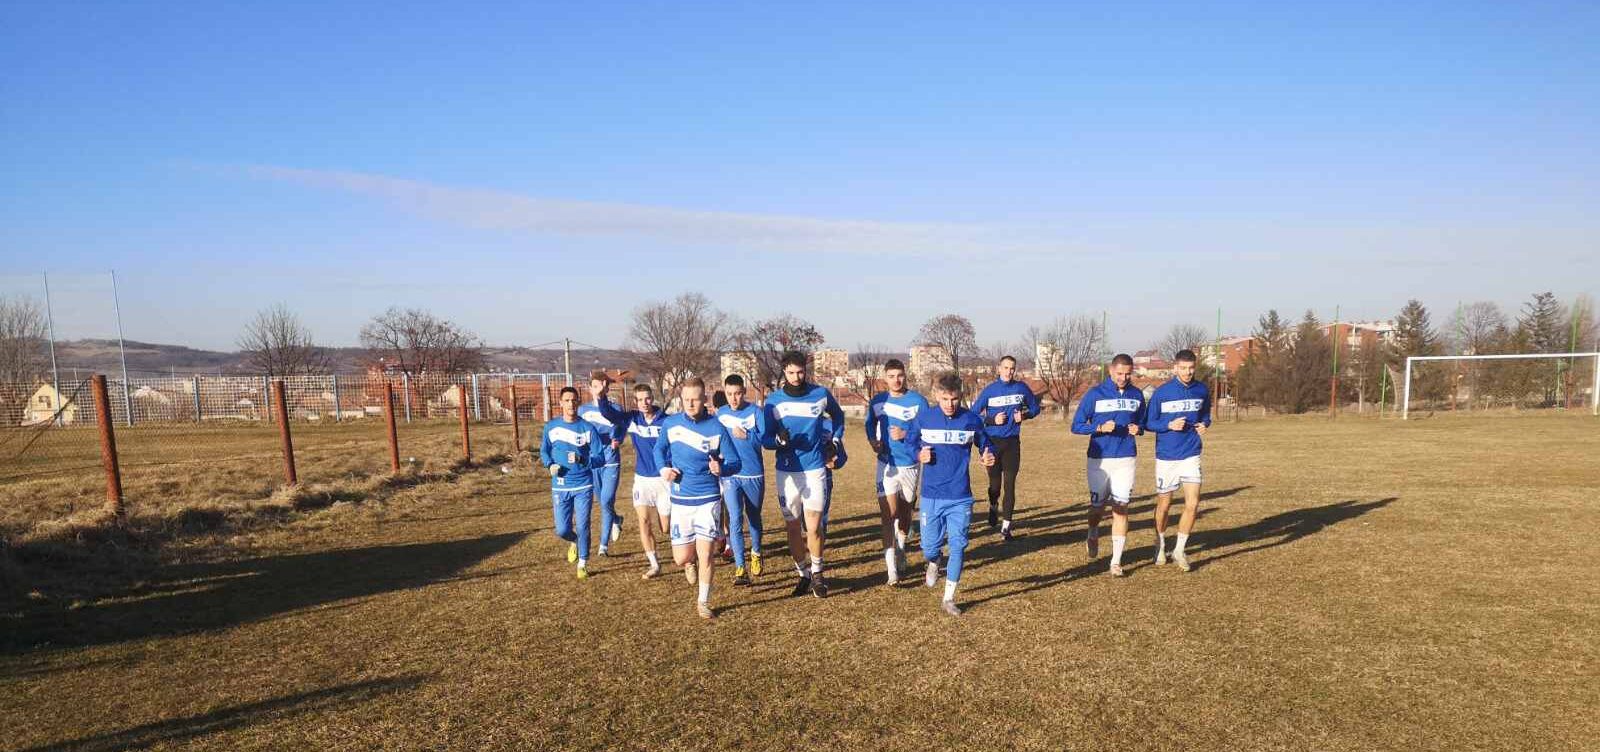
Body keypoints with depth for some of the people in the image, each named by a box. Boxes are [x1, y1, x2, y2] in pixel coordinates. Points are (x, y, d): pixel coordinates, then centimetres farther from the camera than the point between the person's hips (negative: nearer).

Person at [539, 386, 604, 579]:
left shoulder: (588, 428, -5)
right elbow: (544, 451, 14)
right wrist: (550, 465, -7)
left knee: (582, 527, 0)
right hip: (560, 487, 2)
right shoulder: (551, 427, 2)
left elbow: (599, 457, -5)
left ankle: (583, 564, 19)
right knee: (562, 530, 1)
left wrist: (581, 460, -24)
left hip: (583, 486, -2)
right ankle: (573, 541, 36)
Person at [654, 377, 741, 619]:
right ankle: (692, 560, 42)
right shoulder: (671, 424, -1)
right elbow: (659, 449, 18)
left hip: (708, 499, -2)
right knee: (681, 558, 4)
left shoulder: (716, 428, -10)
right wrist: (663, 468, -2)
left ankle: (703, 603, 15)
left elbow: (735, 463, -7)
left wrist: (721, 468, -29)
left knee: (706, 553, -5)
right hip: (680, 500, 2)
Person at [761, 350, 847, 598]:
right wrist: (779, 440, -21)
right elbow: (765, 438, -1)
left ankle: (817, 574, 16)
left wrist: (835, 442, 13)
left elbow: (838, 415, 21)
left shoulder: (821, 394, -1)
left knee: (814, 528, -4)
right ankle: (802, 574, 25)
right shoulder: (773, 400, -2)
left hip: (815, 469, -1)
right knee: (793, 528, 8)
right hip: (787, 471, 1)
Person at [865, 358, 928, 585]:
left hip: (911, 464, 0)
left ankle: (900, 549, 42)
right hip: (887, 464, 0)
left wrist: (906, 435, -20)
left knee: (905, 509, 17)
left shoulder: (918, 401, -6)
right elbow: (870, 426, 16)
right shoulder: (877, 401, 2)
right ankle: (891, 569, -11)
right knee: (887, 514, -10)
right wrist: (873, 441, -4)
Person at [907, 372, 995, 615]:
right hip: (931, 495, 0)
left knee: (958, 546, -1)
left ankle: (949, 599, 13)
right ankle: (933, 564, 43)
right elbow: (910, 442, 11)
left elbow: (986, 444, 11)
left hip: (960, 497, 0)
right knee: (930, 546, 5)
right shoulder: (923, 418, -2)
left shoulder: (971, 420, -2)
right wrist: (919, 454, -10)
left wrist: (989, 457, -12)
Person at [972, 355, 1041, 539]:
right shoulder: (989, 390, -3)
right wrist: (992, 420, -15)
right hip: (993, 442, -1)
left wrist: (1024, 415, -6)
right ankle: (994, 507, 41)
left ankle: (1006, 525, 0)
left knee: (1009, 484, -4)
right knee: (995, 483, 9)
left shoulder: (1021, 388, 1)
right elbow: (974, 414, -2)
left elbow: (1035, 407, 14)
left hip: (1012, 442, 1)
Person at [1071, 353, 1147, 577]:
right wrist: (1101, 428, -19)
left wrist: (1137, 429, -3)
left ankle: (1116, 561, 4)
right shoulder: (1095, 393, -4)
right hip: (1099, 459, -2)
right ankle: (1093, 536, 39)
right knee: (1097, 505, 5)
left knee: (1121, 508, -2)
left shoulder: (1136, 395, 7)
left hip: (1126, 459, 2)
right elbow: (1076, 425, -3)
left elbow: (1141, 421, 20)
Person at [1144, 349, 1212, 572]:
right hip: (1166, 457, -2)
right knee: (1164, 504, 9)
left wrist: (1204, 425, -3)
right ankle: (1160, 546, 32)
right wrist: (1170, 425, -20)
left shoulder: (1202, 390, 1)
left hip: (1191, 455, 2)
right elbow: (1148, 423, -3)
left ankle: (1179, 551, 9)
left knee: (1192, 504, -8)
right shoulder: (1161, 392, -9)